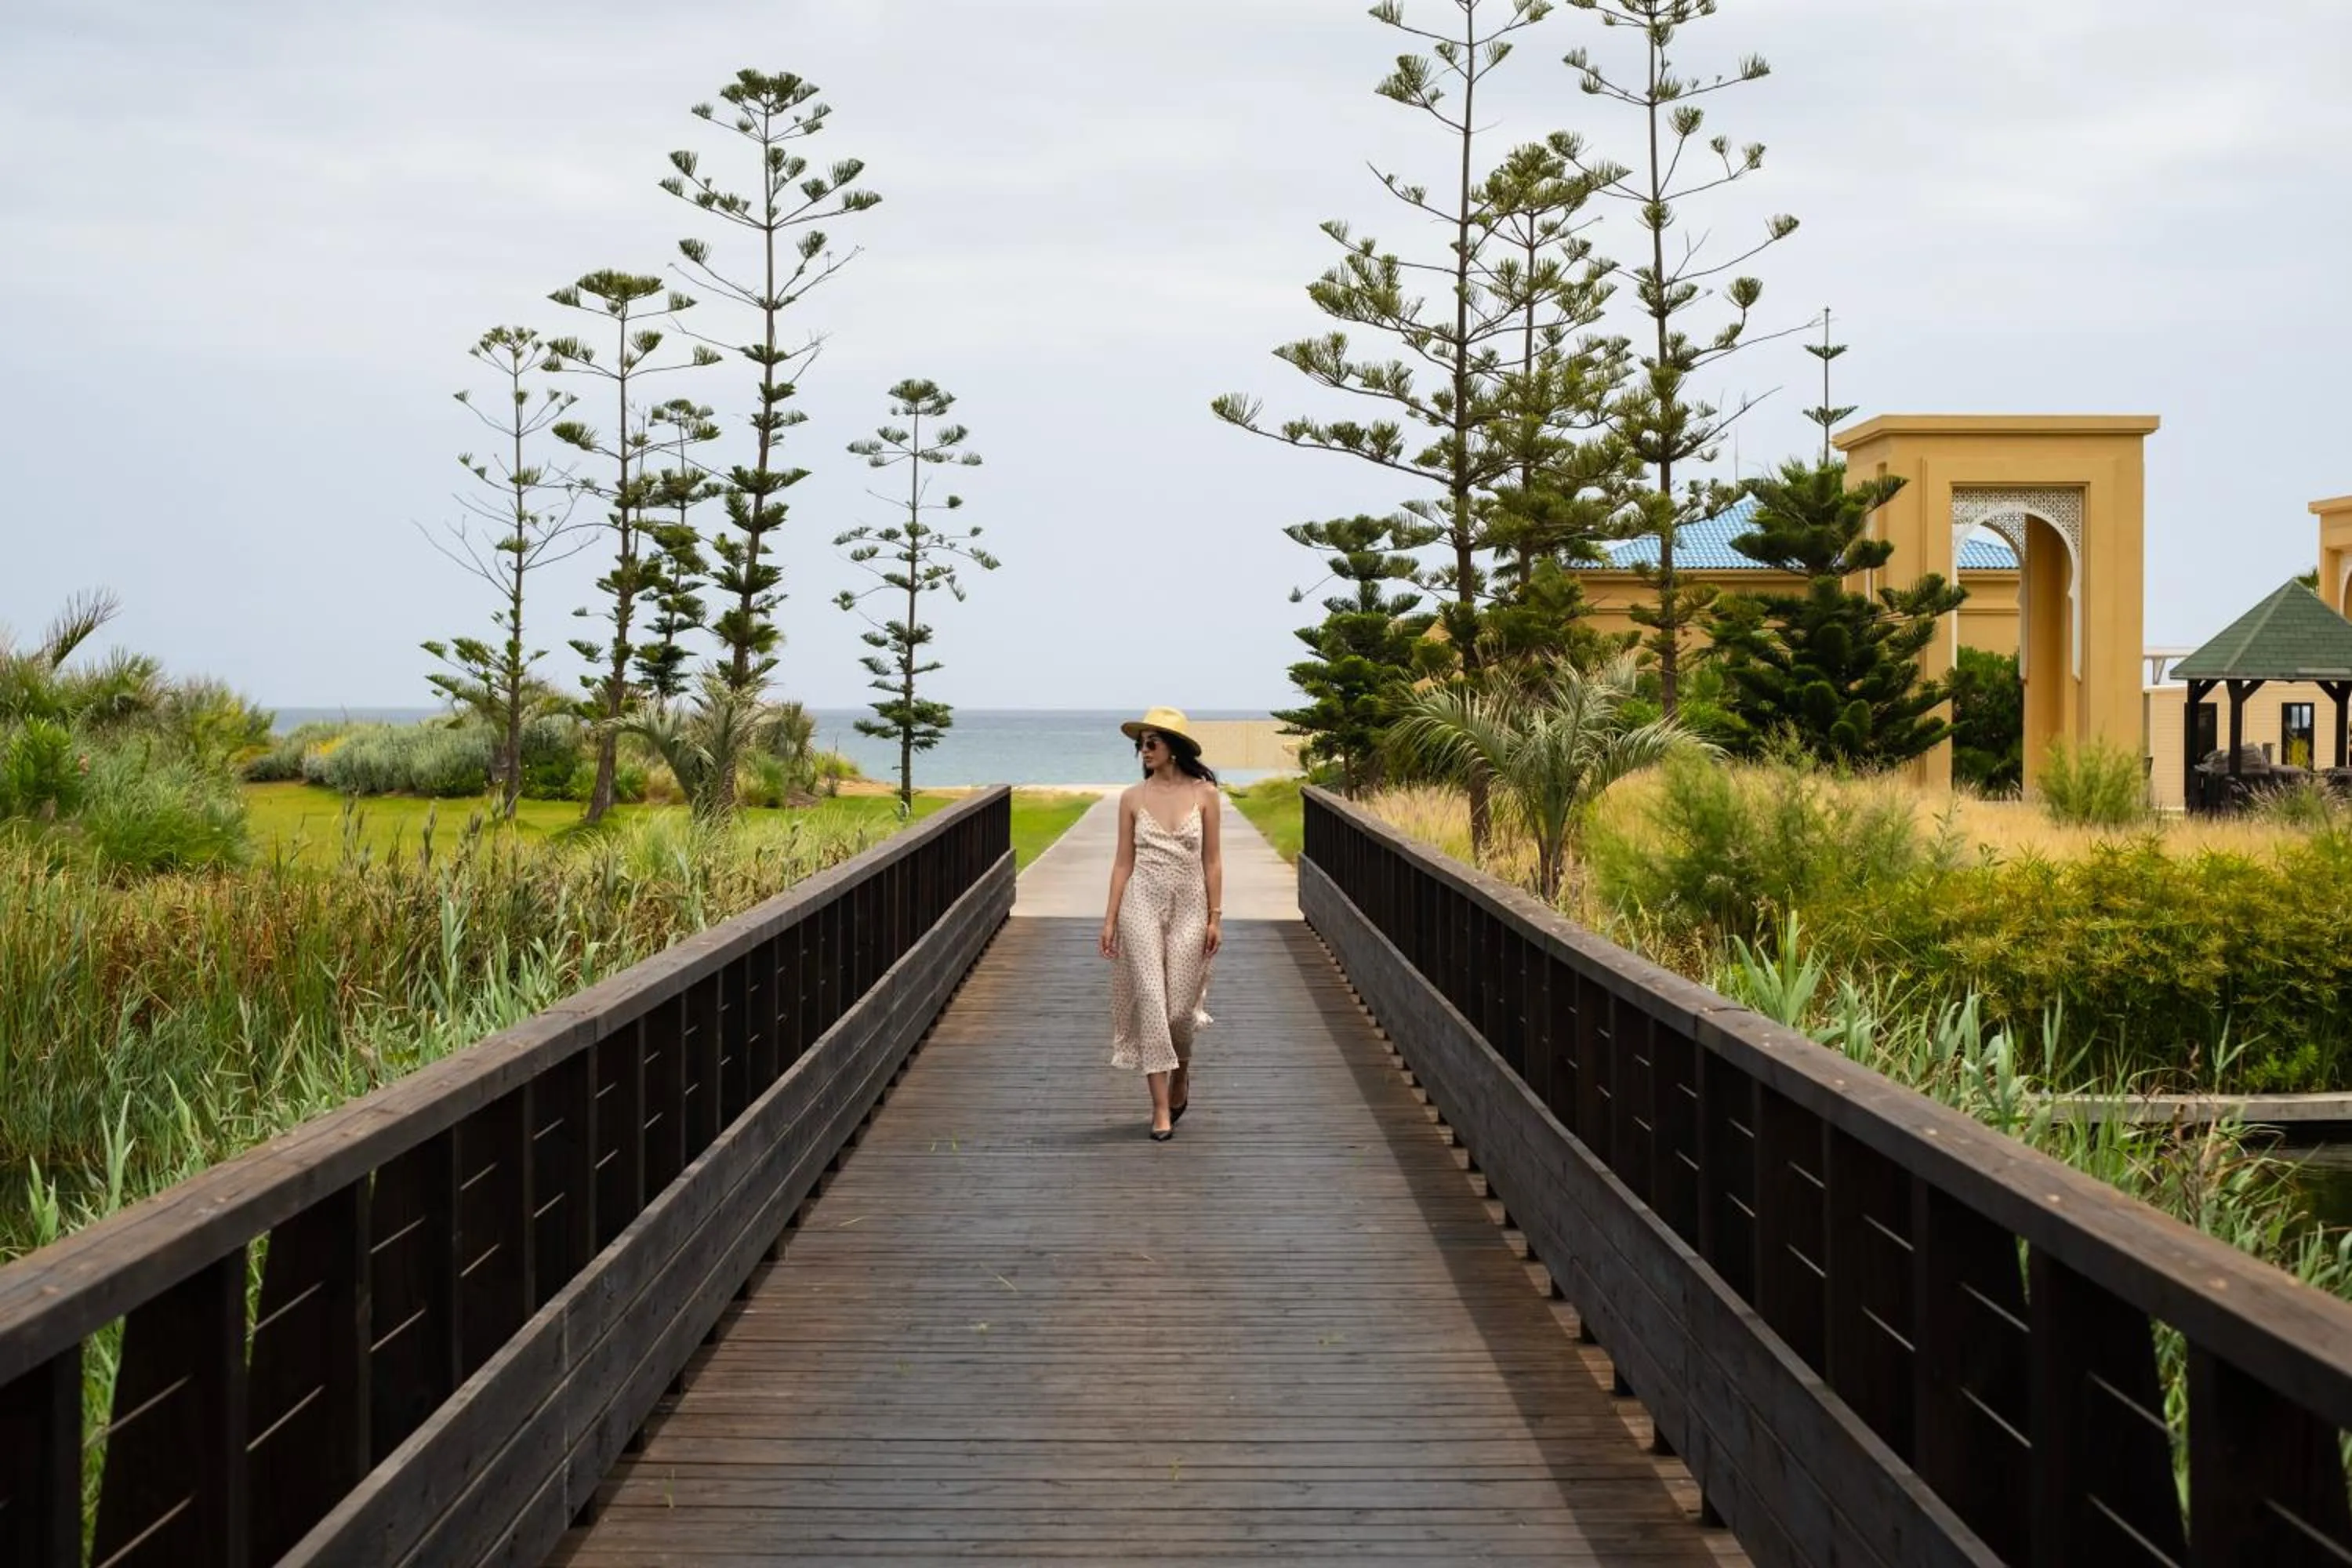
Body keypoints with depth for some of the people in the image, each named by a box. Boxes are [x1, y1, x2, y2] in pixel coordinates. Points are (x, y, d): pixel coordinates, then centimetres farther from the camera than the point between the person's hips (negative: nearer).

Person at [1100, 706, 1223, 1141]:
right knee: (1150, 1001, -7)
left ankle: (1181, 1071, 34)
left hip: (1189, 908, 0)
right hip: (1143, 905, 0)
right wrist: (1110, 919, 1)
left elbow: (1212, 860, 2)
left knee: (1180, 1007, 1)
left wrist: (1215, 918, -1)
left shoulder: (1203, 793, 0)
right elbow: (1123, 861, 5)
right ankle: (1161, 1108, -3)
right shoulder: (1132, 798, 3)